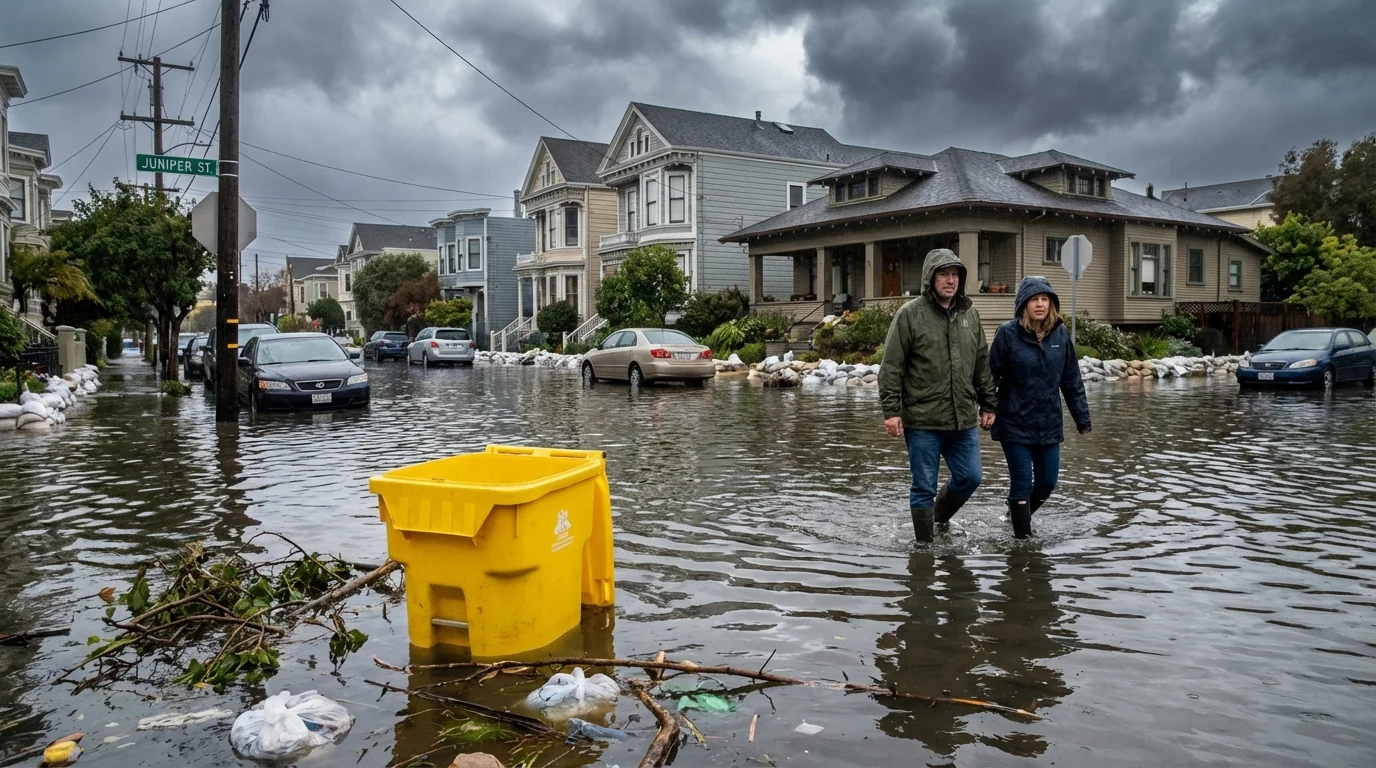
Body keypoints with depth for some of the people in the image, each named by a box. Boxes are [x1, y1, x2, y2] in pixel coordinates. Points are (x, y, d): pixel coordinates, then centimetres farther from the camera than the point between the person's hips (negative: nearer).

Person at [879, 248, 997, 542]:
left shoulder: (970, 314, 11)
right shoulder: (910, 314, -6)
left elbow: (982, 364, 17)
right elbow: (891, 367, -8)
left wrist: (987, 404, 16)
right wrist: (891, 410, -13)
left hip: (964, 419, 5)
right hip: (923, 421, -5)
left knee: (970, 477, 10)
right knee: (924, 487, 3)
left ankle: (939, 517, 37)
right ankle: (925, 544, 20)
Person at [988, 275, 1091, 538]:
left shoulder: (1060, 333, 3)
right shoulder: (1008, 333, -10)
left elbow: (1072, 380, 8)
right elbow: (991, 377, -8)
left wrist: (1082, 418, 10)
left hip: (1049, 425, 4)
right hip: (1015, 425, -4)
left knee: (1047, 482, 12)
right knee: (1022, 482, 1)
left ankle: (1019, 514, 40)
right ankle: (1023, 535, 17)